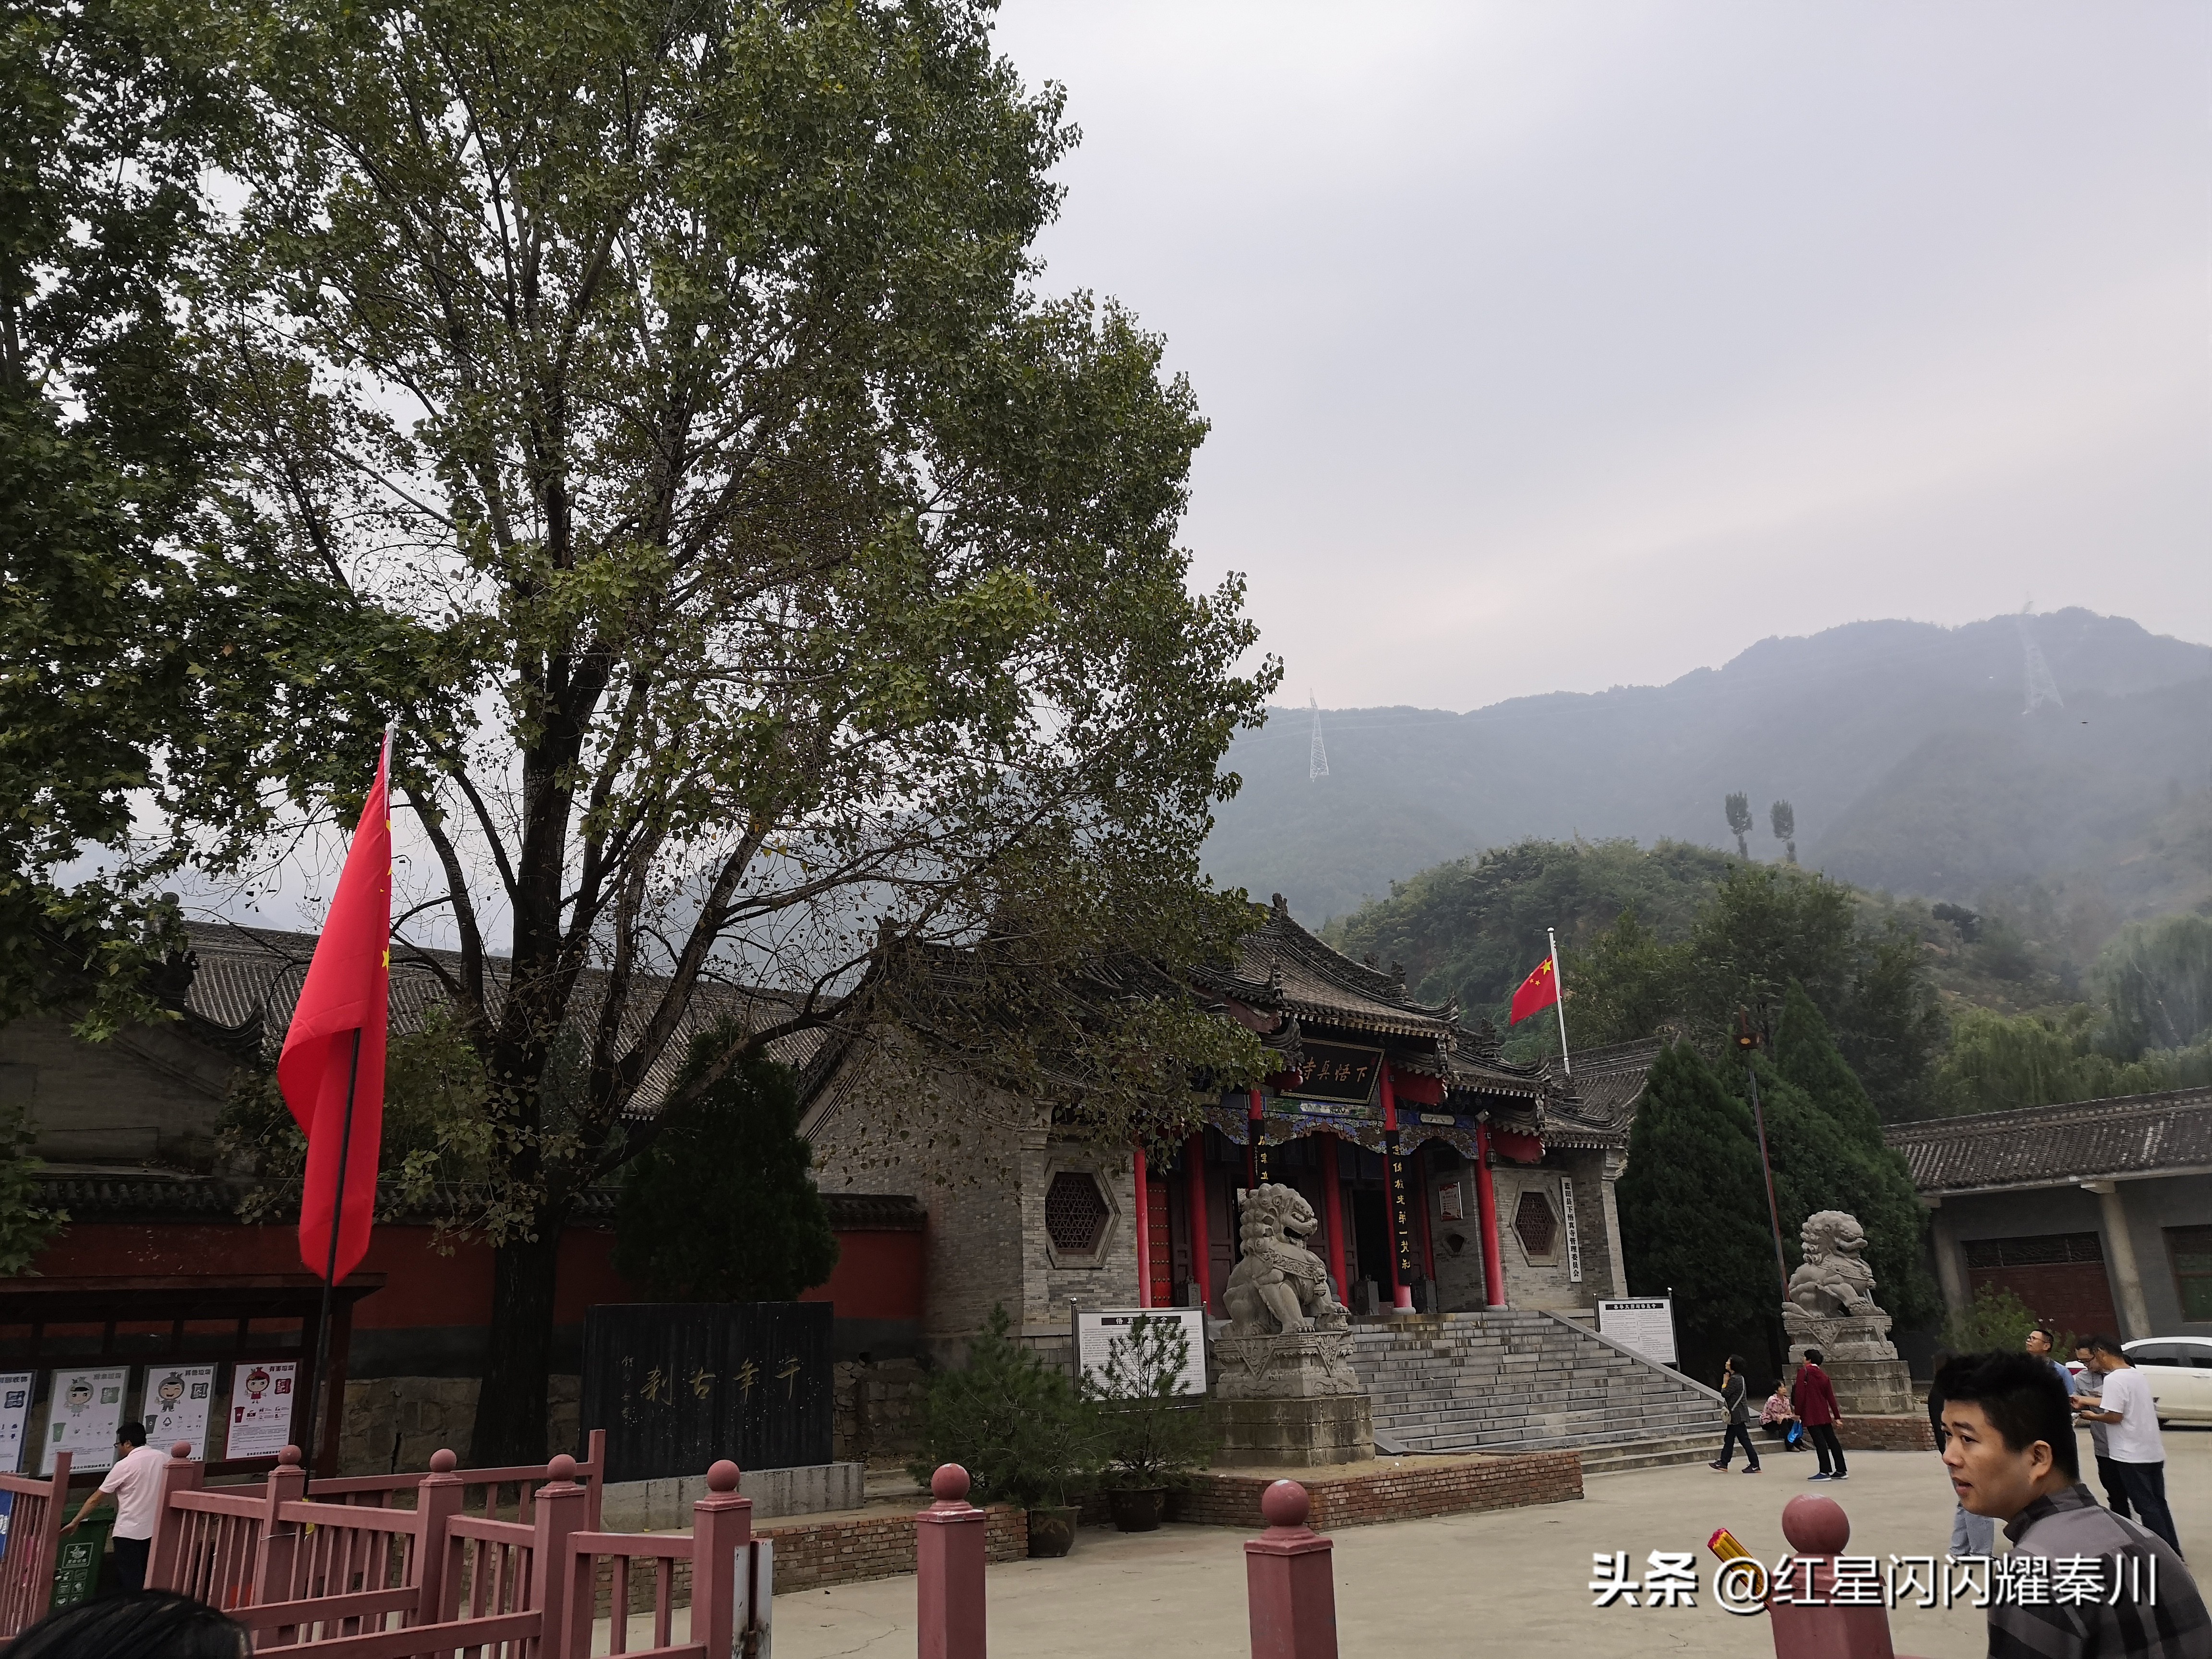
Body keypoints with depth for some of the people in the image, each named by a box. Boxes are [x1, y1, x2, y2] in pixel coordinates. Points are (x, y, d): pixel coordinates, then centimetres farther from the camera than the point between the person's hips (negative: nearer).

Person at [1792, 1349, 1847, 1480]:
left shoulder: (1804, 1371, -6)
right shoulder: (1824, 1376, 11)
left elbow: (1800, 1393, -13)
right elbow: (1831, 1397, 10)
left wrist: (1798, 1413, -9)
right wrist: (1837, 1416, 14)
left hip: (1810, 1415, -6)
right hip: (1825, 1415, 6)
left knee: (1820, 1442, -7)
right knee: (1832, 1440, 10)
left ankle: (1825, 1472, -7)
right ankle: (1841, 1471, 13)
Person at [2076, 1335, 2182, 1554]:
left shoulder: (2114, 1379, -19)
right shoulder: (2136, 1374, 9)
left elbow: (2115, 1416, -22)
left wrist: (2092, 1416, -4)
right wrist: (2085, 1401, 22)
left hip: (2131, 1454, -9)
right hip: (2154, 1452, 9)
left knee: (2146, 1506, -1)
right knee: (2158, 1504, 16)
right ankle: (2173, 1553, 21)